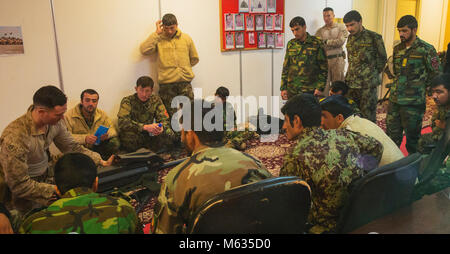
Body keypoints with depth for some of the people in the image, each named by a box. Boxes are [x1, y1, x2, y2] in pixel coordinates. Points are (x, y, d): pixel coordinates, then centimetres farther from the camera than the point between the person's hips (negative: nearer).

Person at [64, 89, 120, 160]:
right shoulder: (69, 116, -9)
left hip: (97, 148, 3)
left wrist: (107, 134, -21)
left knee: (115, 142, -21)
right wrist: (84, 138, -32)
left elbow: (113, 130, 4)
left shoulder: (102, 114, 5)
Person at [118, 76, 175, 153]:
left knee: (169, 134, -21)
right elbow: (122, 122, -26)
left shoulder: (156, 100, 0)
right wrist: (145, 127, -38)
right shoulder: (128, 101, -11)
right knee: (129, 134, -36)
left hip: (149, 135, 3)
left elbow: (164, 120, -4)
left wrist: (161, 127, -29)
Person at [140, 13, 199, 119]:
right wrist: (157, 33, -8)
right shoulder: (158, 39, 4)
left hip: (185, 83, 2)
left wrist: (183, 67, 8)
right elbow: (144, 50, -13)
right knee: (171, 116, 3)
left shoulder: (186, 38, 10)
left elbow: (194, 59, 18)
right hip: (166, 84, -1)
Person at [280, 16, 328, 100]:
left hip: (310, 90, -3)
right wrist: (283, 88, 8)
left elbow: (323, 68, -1)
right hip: (292, 91, 3)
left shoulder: (317, 43, -1)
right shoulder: (291, 44, 10)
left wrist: (320, 88, -8)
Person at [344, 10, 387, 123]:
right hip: (351, 83, 6)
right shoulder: (350, 38, 11)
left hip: (368, 85, -6)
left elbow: (382, 59, 0)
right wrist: (349, 77, 13)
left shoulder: (374, 37, -8)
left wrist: (372, 75, 3)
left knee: (368, 117, 0)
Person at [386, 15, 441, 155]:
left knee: (412, 137, 6)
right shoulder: (397, 49, 10)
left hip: (413, 103, -5)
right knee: (392, 135, 13)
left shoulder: (426, 50, -8)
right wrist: (397, 86, 11)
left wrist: (420, 88, -1)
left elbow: (436, 75, -4)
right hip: (394, 100, 5)